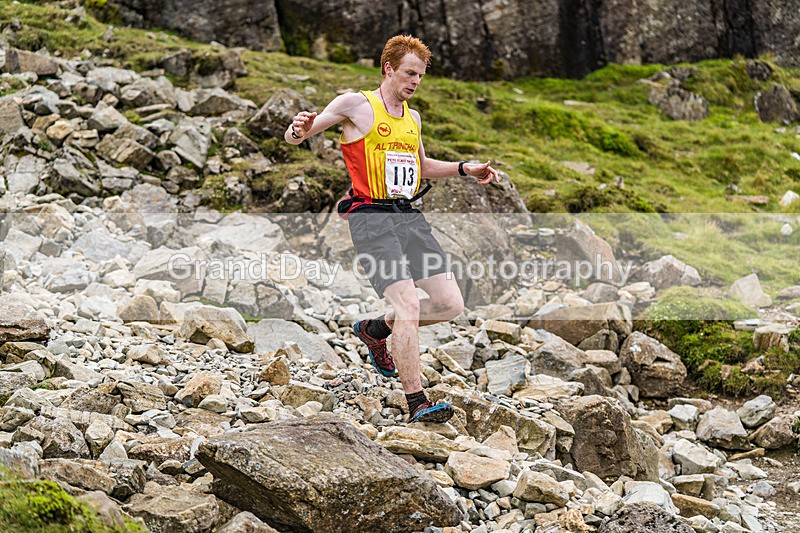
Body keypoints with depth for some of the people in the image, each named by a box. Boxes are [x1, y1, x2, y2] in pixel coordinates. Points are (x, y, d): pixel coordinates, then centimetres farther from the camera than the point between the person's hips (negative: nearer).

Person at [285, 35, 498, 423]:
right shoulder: (356, 105, -1)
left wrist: (464, 169, 22)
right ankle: (416, 403, -13)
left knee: (450, 304, 0)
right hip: (370, 217, -7)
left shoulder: (413, 118, 19)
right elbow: (293, 138, -1)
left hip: (408, 216, 7)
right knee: (409, 305, -19)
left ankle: (375, 329, 24)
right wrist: (299, 129, -26)